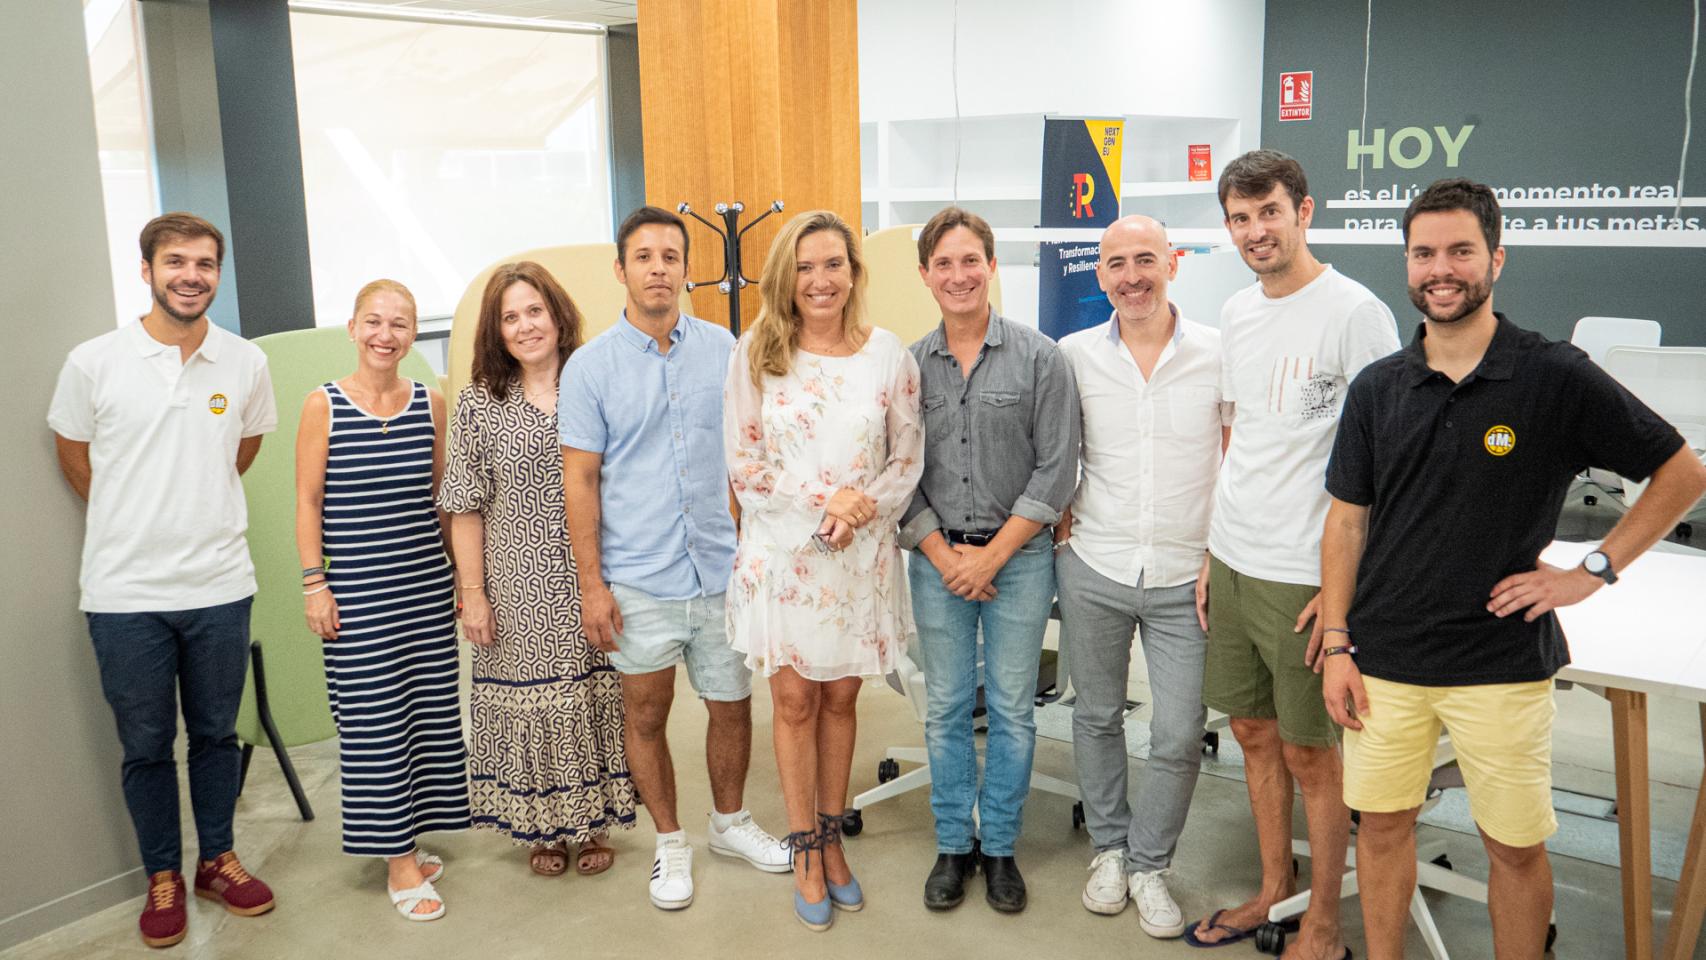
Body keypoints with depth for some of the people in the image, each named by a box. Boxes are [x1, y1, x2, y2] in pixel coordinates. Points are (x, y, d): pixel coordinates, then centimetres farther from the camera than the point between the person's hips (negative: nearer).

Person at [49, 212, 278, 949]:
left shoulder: (246, 364, 0)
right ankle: (163, 879, 28)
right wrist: (135, 523, 13)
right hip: (125, 592, -2)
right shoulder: (93, 363, -6)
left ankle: (217, 861, 32)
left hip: (220, 586, 2)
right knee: (146, 745, 11)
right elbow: (75, 457, 7)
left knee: (217, 733, 15)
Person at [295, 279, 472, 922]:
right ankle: (398, 858, 12)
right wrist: (314, 582, -5)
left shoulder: (430, 404, 5)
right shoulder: (323, 405, -3)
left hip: (427, 586, 4)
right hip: (356, 591, -3)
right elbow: (308, 501, -1)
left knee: (430, 713, 9)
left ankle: (410, 841, 26)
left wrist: (462, 572, 11)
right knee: (373, 720, 1)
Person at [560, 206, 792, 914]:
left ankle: (730, 822, 37)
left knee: (732, 704, 13)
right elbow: (580, 480, -3)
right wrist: (591, 583, -7)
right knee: (646, 716, 10)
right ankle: (670, 844, 30)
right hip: (638, 581, -2)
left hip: (721, 570, 2)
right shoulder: (590, 366, -3)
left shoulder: (722, 349, 4)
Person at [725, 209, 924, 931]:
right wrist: (826, 496, -15)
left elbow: (908, 458, 2)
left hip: (861, 553, 1)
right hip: (781, 553, -1)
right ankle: (806, 853, 24)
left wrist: (859, 509, -15)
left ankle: (832, 839, 31)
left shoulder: (888, 354, -1)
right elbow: (742, 466, -5)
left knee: (839, 700, 13)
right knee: (794, 701, 8)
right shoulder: (756, 352, -4)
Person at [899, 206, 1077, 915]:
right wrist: (943, 554, -6)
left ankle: (1000, 846, 23)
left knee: (1012, 709, 7)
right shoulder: (908, 365, 3)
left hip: (1019, 556, -1)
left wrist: (992, 555, -10)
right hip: (937, 559, 2)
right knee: (947, 708, 10)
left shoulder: (1039, 359, -4)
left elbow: (1055, 471, -6)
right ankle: (953, 844, 25)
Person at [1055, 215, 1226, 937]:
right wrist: (1059, 511, 1)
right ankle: (1109, 846, 34)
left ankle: (1149, 863, 24)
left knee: (1179, 736, 1)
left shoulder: (1218, 354, -4)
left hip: (1185, 579, -1)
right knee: (1097, 715, 13)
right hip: (1092, 568, 1)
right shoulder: (1073, 355, 0)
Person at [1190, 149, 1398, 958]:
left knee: (1309, 752, 5)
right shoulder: (1236, 314, 10)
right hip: (1232, 560, 7)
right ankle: (1273, 889, 35)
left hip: (1307, 575, -7)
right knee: (1254, 733, 17)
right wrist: (1210, 552, 14)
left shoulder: (1355, 313, -13)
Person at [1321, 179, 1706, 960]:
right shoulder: (1377, 389, 2)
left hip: (1502, 665, -2)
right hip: (1385, 658, 3)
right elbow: (1346, 520, 6)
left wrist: (1594, 570, -8)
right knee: (1381, 826, 12)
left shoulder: (1558, 378, -7)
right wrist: (1337, 645, 2)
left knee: (1516, 846, 9)